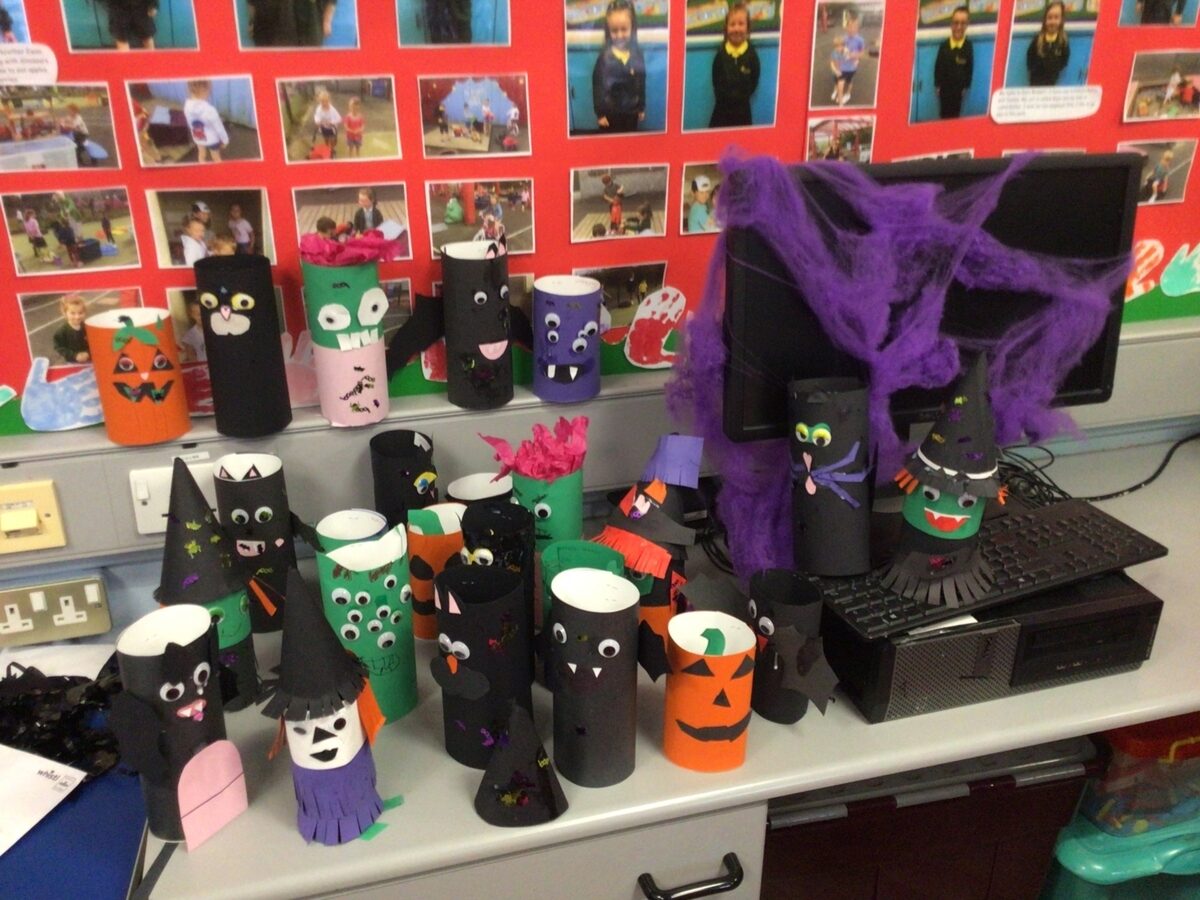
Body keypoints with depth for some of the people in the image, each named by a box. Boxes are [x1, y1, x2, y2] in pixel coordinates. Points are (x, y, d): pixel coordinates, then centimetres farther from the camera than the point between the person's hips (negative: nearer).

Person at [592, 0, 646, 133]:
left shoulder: (637, 54, -3)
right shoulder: (604, 56, -14)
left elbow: (641, 82, 6)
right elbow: (597, 85, -11)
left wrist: (642, 107, 10)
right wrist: (600, 113, -12)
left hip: (631, 111, 4)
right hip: (610, 112, -3)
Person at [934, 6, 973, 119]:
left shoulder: (968, 46, -11)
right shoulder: (943, 45, -9)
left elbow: (970, 68, -4)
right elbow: (937, 66, -3)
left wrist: (966, 87, -2)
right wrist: (937, 85, -3)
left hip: (959, 88, -1)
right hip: (944, 87, 1)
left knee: (955, 115, 5)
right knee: (944, 114, 9)